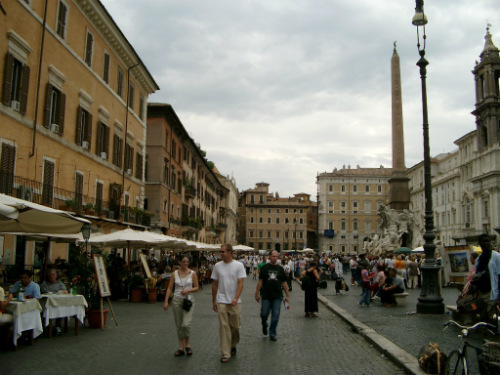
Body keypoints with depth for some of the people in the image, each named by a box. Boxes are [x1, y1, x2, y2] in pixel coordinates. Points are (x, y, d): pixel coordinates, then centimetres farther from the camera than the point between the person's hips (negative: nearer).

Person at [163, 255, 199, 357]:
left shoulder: (192, 273, -1)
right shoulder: (175, 274, 3)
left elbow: (196, 288, 3)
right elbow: (169, 288, 3)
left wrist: (188, 290, -15)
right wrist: (166, 301, -4)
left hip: (188, 300, -2)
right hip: (177, 300, 2)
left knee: (186, 324, -14)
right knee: (179, 326, 7)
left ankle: (187, 344, 9)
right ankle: (181, 347, 18)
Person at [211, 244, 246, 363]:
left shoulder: (238, 266, -4)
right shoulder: (217, 266, 3)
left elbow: (240, 283, -8)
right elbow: (214, 284, 9)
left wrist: (236, 298, -20)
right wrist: (213, 301, 9)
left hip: (235, 302, -1)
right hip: (221, 301, 1)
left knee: (235, 326, 9)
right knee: (224, 327, -2)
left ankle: (233, 346, 35)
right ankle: (225, 354, 3)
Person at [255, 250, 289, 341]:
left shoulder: (280, 268, 9)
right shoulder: (264, 268, 3)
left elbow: (284, 282, 11)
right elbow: (260, 281, 3)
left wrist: (287, 295, 7)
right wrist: (257, 293, -1)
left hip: (277, 296, 1)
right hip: (266, 296, -1)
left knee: (275, 316, 0)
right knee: (264, 314, 0)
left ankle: (272, 334, 13)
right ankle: (264, 325, 33)